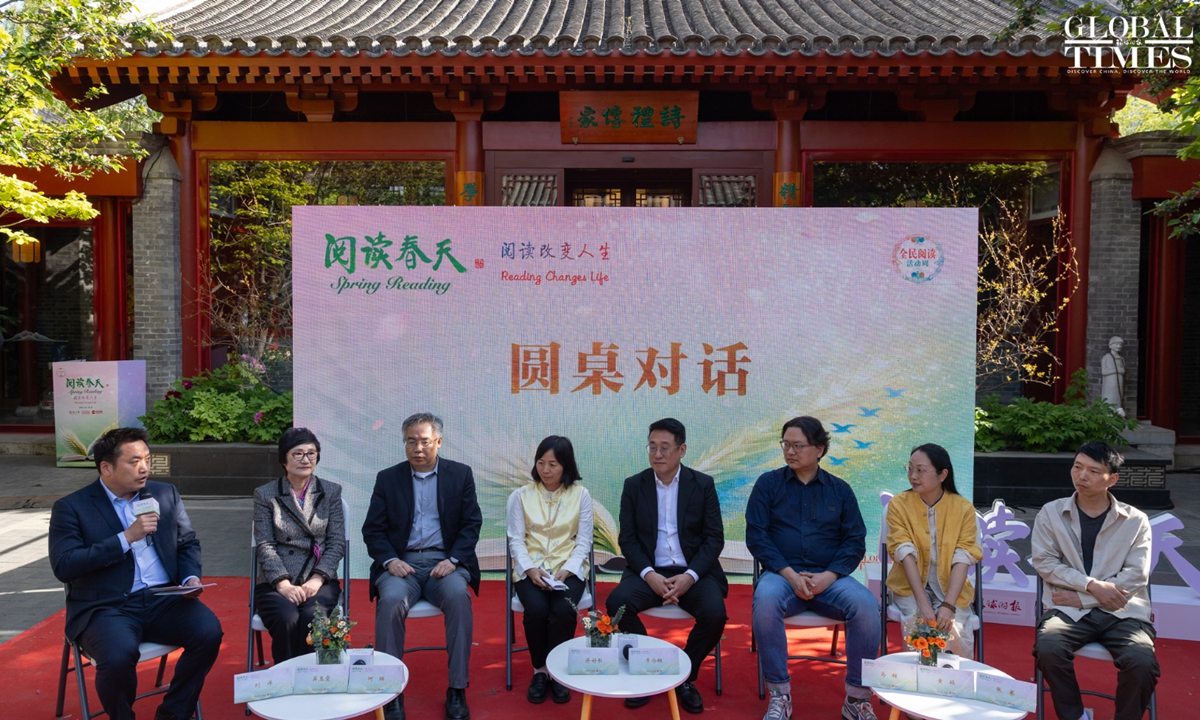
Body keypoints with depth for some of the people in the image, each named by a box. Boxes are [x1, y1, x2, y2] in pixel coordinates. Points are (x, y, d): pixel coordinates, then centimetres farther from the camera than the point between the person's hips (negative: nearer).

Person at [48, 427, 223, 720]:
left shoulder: (166, 494, 12)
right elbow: (64, 566, -11)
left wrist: (190, 578, -5)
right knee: (118, 657, -33)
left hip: (164, 599, 4)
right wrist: (126, 537, -16)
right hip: (106, 607, -3)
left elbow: (188, 544, 15)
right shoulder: (71, 507, 0)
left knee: (209, 632, -23)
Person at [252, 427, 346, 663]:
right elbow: (265, 545, 0)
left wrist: (317, 579, -11)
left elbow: (337, 542, 5)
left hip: (319, 580, 1)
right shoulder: (265, 495, 9)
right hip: (276, 583, 0)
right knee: (286, 621, -31)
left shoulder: (331, 492, 12)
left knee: (312, 618, -30)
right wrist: (283, 584, -14)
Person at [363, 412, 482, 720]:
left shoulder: (461, 474, 8)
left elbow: (472, 524, 4)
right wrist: (390, 560, -11)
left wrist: (453, 560, -11)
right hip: (401, 562, 1)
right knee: (391, 601, -31)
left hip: (445, 561, 0)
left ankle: (457, 690, -21)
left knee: (458, 597, -32)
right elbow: (372, 529, 7)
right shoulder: (387, 478, 10)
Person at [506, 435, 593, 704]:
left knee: (563, 610, -30)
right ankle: (539, 670, -5)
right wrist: (530, 569, -16)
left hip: (568, 568, 0)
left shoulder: (581, 495, 2)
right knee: (536, 609, -29)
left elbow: (583, 541, 1)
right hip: (530, 568, 0)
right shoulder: (521, 495, 2)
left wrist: (567, 570, -14)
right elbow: (516, 540, 1)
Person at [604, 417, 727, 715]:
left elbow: (714, 537, -3)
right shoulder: (634, 485, 3)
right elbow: (627, 538, 0)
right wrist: (649, 574, -17)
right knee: (617, 602, -28)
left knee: (715, 613, -28)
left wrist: (690, 576, -18)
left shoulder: (703, 484, 1)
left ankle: (684, 677, 0)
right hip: (649, 571, 1)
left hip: (694, 572, 0)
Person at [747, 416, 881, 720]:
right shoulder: (768, 483, 6)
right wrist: (790, 575, -13)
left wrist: (828, 576, -12)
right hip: (782, 574, -1)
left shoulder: (840, 489, 11)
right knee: (765, 600, -35)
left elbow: (855, 541, 5)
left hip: (829, 578, 2)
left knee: (866, 604, -28)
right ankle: (780, 695, -20)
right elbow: (756, 535, -1)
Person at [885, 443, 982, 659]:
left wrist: (948, 606, -26)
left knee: (956, 633, -26)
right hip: (910, 586, 0)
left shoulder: (963, 508, -4)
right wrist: (923, 604, -26)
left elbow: (962, 560, -12)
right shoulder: (899, 505, -5)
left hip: (950, 587, 0)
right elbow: (906, 555, -15)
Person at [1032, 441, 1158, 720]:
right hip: (1068, 609, 0)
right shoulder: (1050, 513, 8)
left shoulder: (1135, 521, 7)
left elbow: (1135, 576, -2)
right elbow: (1045, 562, -1)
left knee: (1142, 663, -29)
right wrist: (1092, 585, -14)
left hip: (1122, 612, 0)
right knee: (1047, 648, -30)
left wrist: (1082, 598, -9)